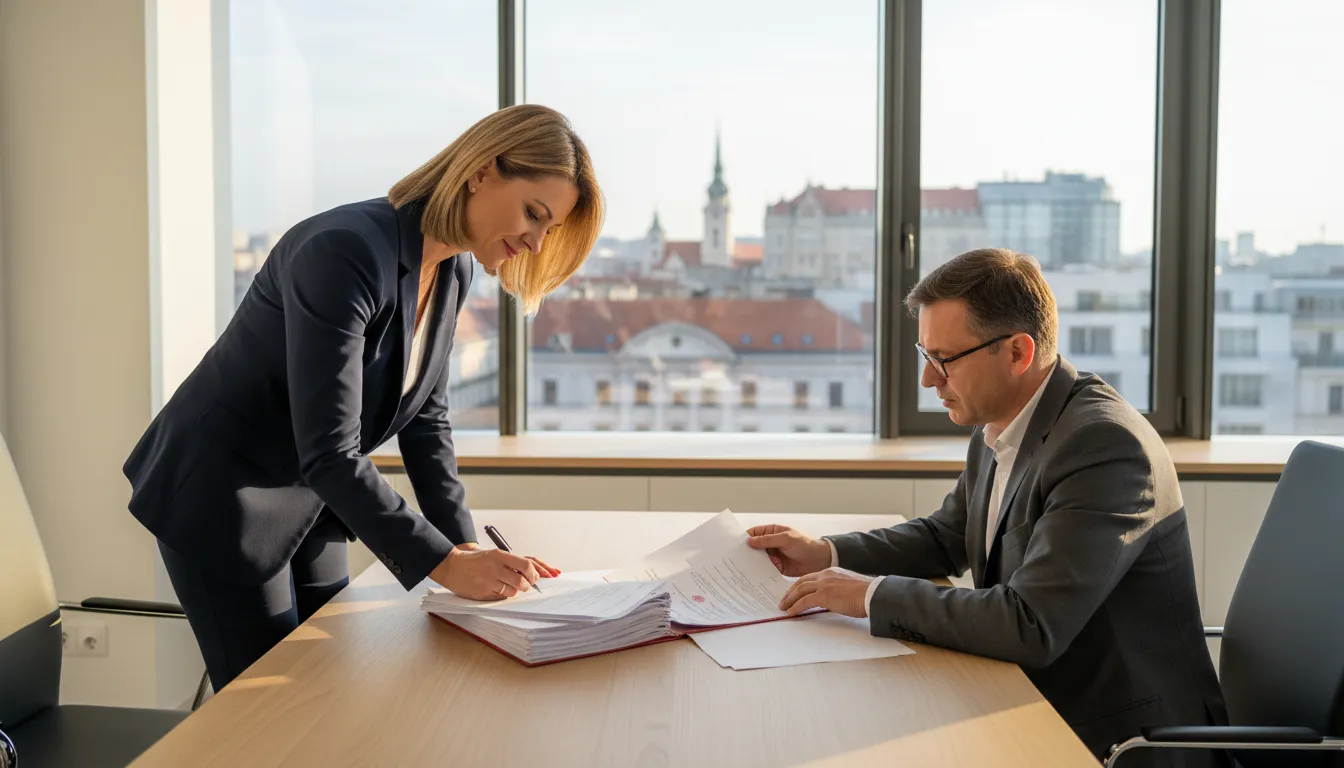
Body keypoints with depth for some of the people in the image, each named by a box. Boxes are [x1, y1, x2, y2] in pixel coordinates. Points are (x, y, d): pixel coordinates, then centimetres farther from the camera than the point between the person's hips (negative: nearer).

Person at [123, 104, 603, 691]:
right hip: (220, 501, -8)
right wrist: (443, 564, -34)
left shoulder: (452, 271, -2)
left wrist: (464, 544, -7)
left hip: (310, 504, 8)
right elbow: (328, 454, -33)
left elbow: (425, 416, 3)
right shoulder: (346, 252, -30)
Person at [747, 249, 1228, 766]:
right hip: (1037, 706, 7)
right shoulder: (998, 425, 2)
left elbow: (1030, 626, -31)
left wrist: (872, 594, -21)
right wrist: (826, 554, 4)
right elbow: (947, 538, 19)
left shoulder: (1104, 443, -25)